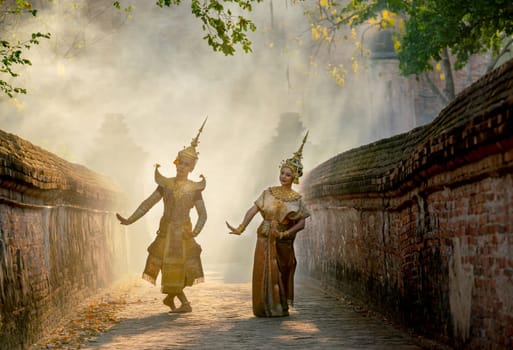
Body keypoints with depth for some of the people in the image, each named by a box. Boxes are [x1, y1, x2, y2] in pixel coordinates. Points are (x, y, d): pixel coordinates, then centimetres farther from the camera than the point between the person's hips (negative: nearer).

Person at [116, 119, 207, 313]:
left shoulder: (194, 188, -1)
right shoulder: (166, 184, 3)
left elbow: (202, 214, -1)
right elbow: (147, 204, 5)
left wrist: (196, 231, -19)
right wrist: (129, 220, -2)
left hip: (183, 233, -1)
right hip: (166, 232, 1)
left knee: (181, 270, -1)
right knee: (170, 269, -1)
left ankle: (170, 298, 26)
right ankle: (184, 303, 16)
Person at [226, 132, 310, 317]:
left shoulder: (296, 199, -1)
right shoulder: (269, 193, 2)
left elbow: (301, 223, -6)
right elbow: (253, 210, -4)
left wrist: (284, 233, -17)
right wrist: (240, 228, -14)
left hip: (283, 243, -1)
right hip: (265, 239, 1)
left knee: (280, 274, 3)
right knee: (263, 273, -1)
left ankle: (280, 307, 16)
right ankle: (266, 307, 9)